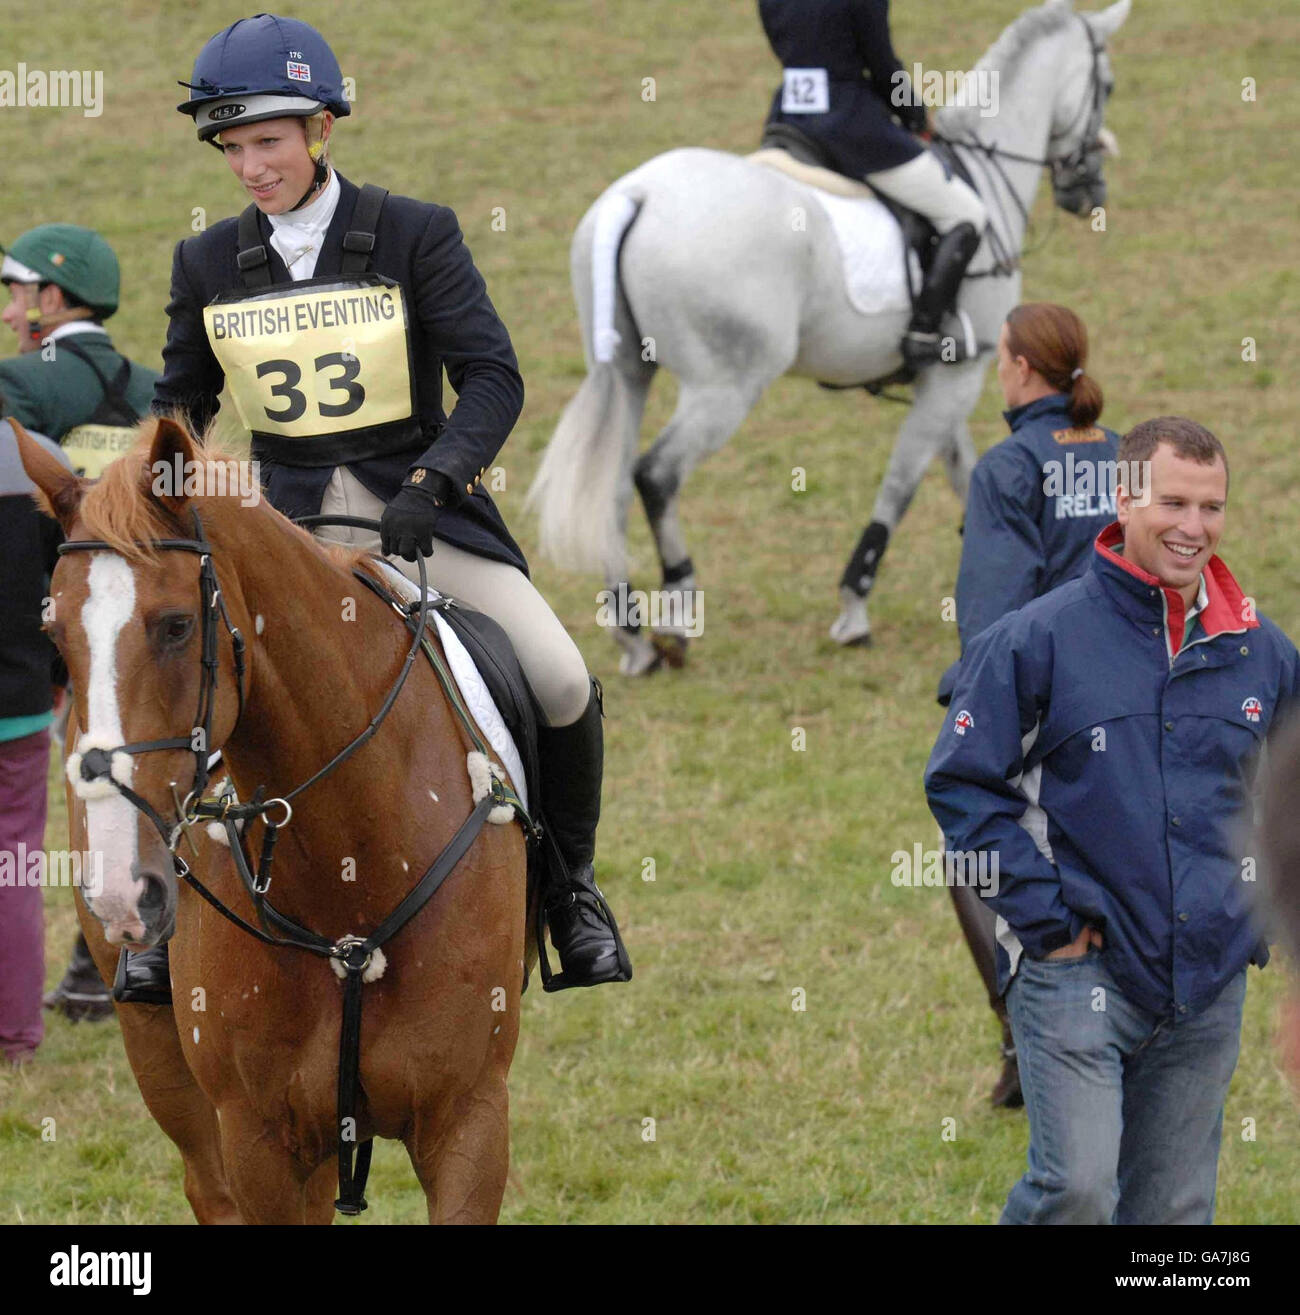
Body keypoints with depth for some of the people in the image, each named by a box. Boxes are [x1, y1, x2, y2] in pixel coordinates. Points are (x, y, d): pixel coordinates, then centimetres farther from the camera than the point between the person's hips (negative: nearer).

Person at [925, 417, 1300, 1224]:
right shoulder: (1040, 637, -6)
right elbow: (963, 782, -4)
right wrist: (1045, 916, -9)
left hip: (1209, 980, 4)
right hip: (1077, 969, -4)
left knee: (1175, 1208, 9)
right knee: (1077, 1187, -18)